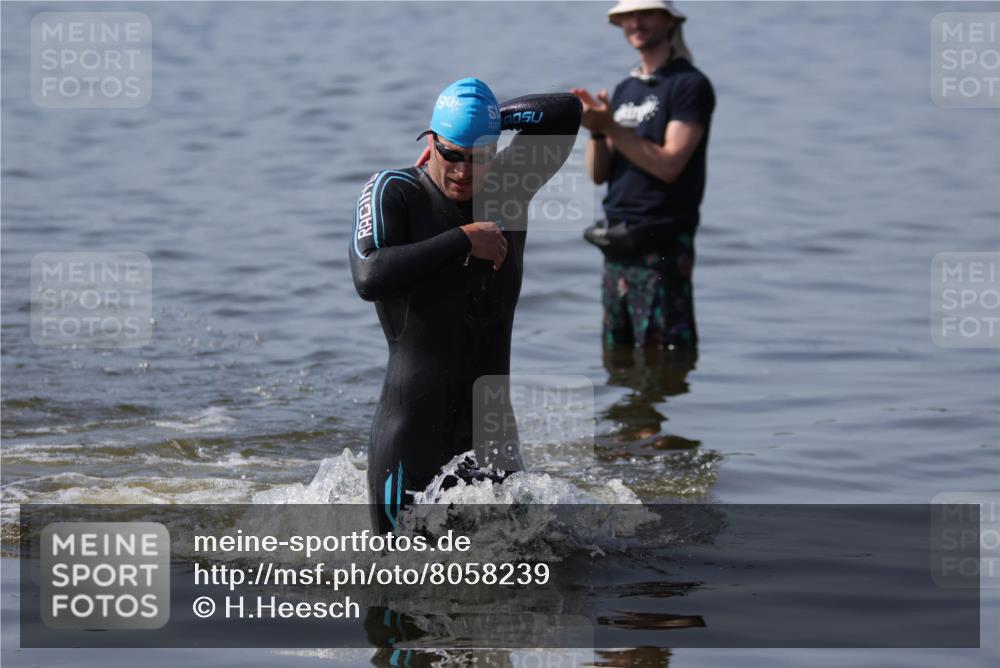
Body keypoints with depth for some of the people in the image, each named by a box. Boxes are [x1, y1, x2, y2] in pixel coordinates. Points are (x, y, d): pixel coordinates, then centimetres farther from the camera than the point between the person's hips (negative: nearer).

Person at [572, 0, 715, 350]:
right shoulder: (625, 89, 17)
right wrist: (596, 129, -6)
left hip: (661, 245, -8)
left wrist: (611, 126, -16)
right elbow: (599, 174, 12)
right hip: (617, 244, 8)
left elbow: (668, 164, -15)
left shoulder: (689, 84, -6)